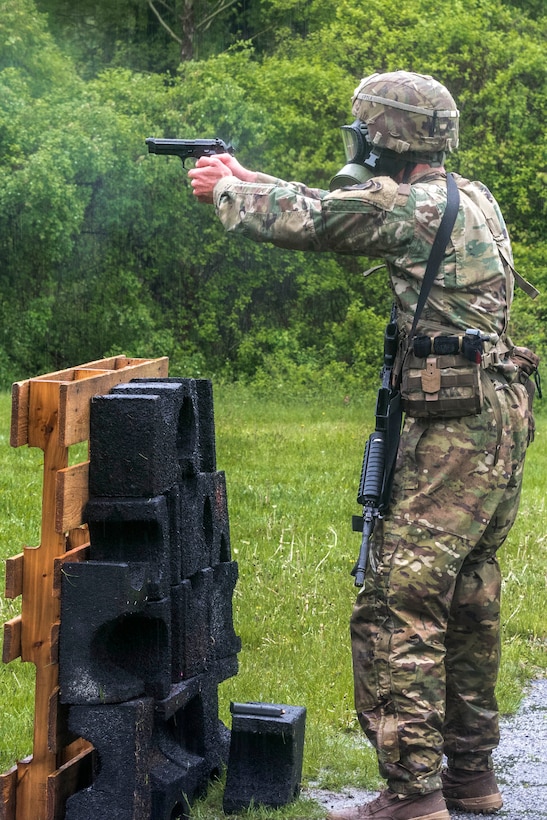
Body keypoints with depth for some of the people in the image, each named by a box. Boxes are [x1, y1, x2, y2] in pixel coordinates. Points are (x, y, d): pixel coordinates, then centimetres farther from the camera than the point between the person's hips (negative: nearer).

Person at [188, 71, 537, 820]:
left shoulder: (411, 205, -11)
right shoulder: (472, 199, 16)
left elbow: (300, 219, -2)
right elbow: (336, 209, 26)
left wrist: (225, 190, 18)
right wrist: (247, 178, 31)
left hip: (455, 428, -10)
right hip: (503, 421, 10)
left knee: (398, 607, -9)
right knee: (467, 602, 17)